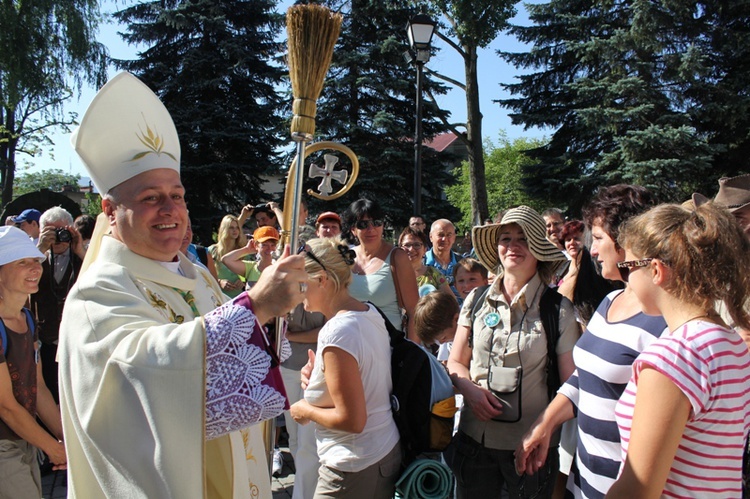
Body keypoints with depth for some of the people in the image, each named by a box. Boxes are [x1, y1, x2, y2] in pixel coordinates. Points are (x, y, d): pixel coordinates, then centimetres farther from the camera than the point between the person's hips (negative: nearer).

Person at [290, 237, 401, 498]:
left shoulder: (337, 333, -25)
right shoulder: (370, 312, 1)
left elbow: (352, 420, -24)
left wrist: (306, 411, -8)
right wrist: (319, 372, 5)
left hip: (354, 469, -8)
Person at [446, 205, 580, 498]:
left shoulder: (558, 310, -8)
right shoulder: (476, 301, 2)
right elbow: (455, 363, 8)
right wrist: (470, 390, -11)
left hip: (531, 445, -2)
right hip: (474, 439, 3)